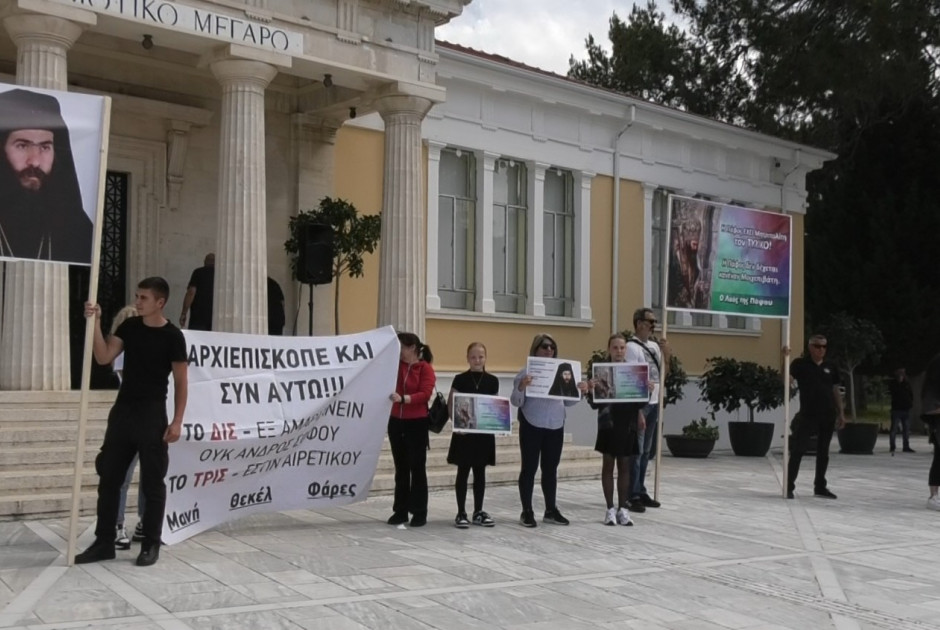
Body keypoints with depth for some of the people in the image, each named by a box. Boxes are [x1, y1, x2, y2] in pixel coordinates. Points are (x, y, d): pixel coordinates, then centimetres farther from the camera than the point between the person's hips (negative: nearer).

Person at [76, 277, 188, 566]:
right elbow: (103, 357, -2)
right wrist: (95, 322, -12)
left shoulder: (172, 336, -8)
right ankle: (104, 542, 18)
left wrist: (177, 421, -12)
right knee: (109, 477, 8)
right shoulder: (129, 327, 6)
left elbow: (180, 381, -6)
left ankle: (151, 545, 12)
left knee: (152, 482, 2)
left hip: (152, 414, -5)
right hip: (122, 410, 5)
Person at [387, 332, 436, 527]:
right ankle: (400, 511, 17)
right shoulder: (395, 365, 10)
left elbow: (425, 394, -18)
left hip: (417, 423, -5)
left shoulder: (425, 368, -7)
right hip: (396, 422, 5)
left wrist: (403, 398, -30)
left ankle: (420, 513, 7)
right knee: (400, 468, 11)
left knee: (417, 468, 1)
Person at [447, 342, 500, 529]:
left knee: (480, 472, 10)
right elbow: (451, 405, -4)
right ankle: (461, 513, 9)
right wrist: (457, 423, -17)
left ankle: (478, 512, 18)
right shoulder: (460, 379, -4)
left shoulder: (492, 381, 4)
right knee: (463, 472, 2)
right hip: (464, 431, -3)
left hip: (484, 432, 3)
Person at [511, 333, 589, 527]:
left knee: (551, 469, 11)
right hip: (532, 426, -5)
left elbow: (567, 401, 15)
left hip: (555, 426, 5)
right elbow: (517, 402, -7)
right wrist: (520, 388, -26)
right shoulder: (526, 372, -5)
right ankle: (527, 511, 7)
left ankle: (551, 510, 20)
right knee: (529, 468, 1)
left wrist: (579, 391, -2)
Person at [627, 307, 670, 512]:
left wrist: (667, 356, 2)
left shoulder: (655, 346, 13)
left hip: (654, 403, 8)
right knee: (636, 450, -5)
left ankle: (641, 491, 21)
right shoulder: (632, 347, -11)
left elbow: (663, 375, 18)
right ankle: (632, 495, -1)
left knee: (646, 450, 13)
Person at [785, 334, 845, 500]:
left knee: (823, 452, 12)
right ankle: (789, 486, -1)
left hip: (828, 415, 4)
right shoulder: (800, 363, -4)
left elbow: (836, 390, 13)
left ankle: (820, 486, 22)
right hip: (808, 415, -4)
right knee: (798, 449, -5)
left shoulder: (831, 367, 8)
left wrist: (841, 413, 11)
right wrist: (785, 358, -32)